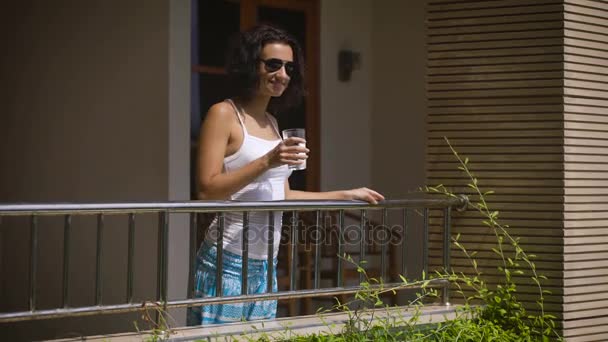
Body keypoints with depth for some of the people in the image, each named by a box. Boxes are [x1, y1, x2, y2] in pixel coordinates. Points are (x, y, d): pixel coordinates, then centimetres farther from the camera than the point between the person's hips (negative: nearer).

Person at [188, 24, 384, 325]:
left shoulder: (271, 122, 16)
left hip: (265, 266, 8)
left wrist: (347, 195, 23)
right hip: (227, 263, -8)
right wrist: (267, 161, -22)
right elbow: (206, 190, -15)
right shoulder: (223, 114, -7)